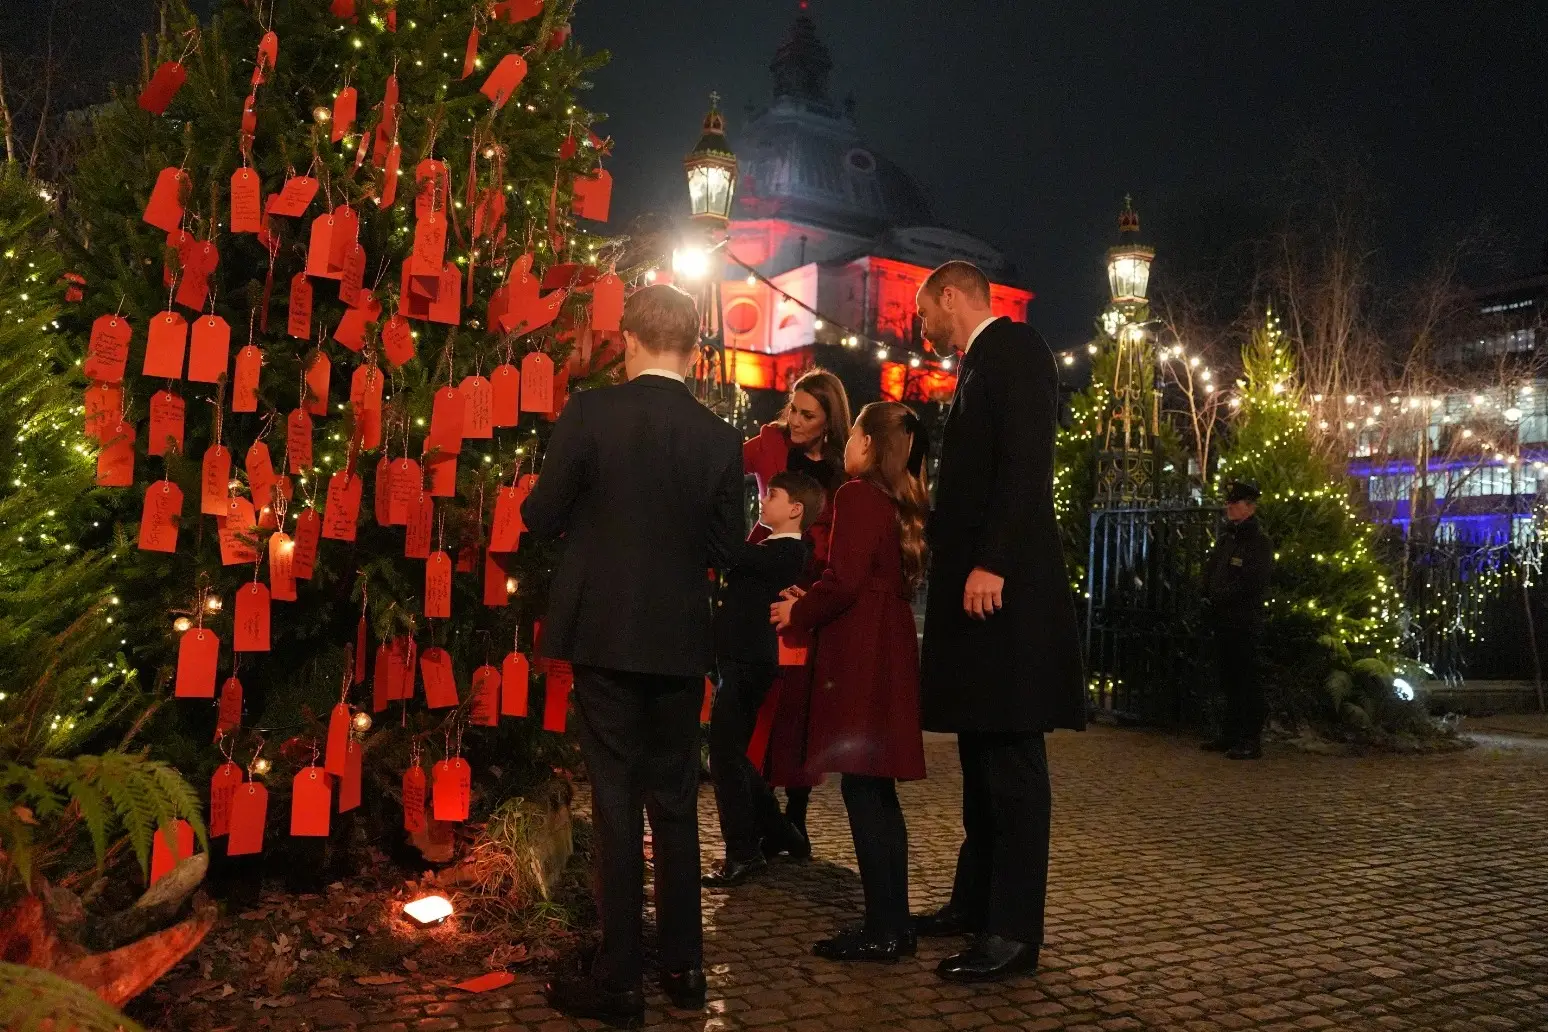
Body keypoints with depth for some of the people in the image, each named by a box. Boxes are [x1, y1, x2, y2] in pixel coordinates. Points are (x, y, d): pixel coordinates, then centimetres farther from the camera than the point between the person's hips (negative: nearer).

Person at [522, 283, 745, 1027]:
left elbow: (541, 517, -5)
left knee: (616, 799, 4)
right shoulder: (720, 438, -2)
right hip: (680, 640, 3)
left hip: (604, 632, -2)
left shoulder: (589, 413, -9)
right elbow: (726, 547, 4)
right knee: (675, 800, 14)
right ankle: (683, 965, 23)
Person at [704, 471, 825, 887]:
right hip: (740, 661, 10)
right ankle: (780, 835, 26)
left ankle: (743, 853, -2)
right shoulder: (771, 550, 18)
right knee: (732, 753, 16)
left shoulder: (787, 552, -13)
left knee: (725, 755, -8)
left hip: (749, 664, -10)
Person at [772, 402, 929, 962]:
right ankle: (894, 922, 19)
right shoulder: (904, 505, 14)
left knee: (862, 787, -5)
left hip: (859, 654, -9)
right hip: (891, 648, 9)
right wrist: (813, 602, 19)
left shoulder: (858, 495, -11)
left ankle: (882, 929, -1)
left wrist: (798, 612, -1)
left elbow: (843, 581, -18)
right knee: (878, 789, 13)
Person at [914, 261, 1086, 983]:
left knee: (1009, 757, -6)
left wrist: (991, 564, -25)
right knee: (982, 752, 14)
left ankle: (1014, 931, 0)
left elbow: (1026, 464, -18)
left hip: (1004, 583, -10)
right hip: (974, 582, 10)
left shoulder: (1013, 348, -6)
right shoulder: (981, 363, 22)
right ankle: (976, 900, 24)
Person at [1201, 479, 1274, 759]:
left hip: (1244, 623, -8)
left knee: (1246, 681, -5)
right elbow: (1209, 571, 19)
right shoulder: (1225, 539, 17)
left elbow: (1251, 584, -17)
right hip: (1222, 620, 8)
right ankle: (1230, 735, 21)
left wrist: (1219, 597, -12)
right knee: (1227, 678, 13)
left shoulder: (1260, 542, -8)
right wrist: (1208, 597, 0)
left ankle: (1251, 741, 0)